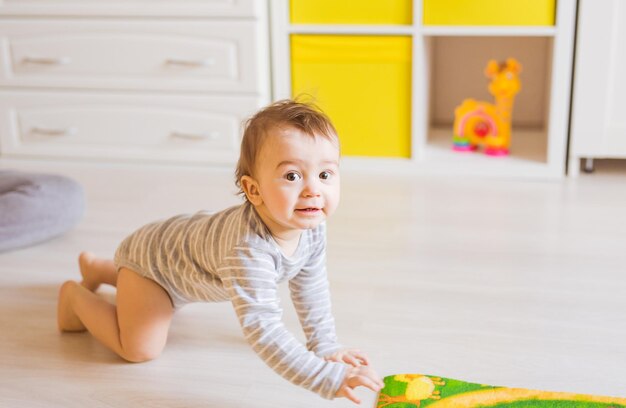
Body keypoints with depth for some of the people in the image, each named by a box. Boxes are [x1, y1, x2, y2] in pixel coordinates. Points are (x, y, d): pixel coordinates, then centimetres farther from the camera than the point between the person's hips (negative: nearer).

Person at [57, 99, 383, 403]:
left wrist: (325, 346, -6)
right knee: (140, 348, -16)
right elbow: (261, 329, -54)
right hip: (151, 254, -8)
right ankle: (75, 297, 12)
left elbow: (310, 289, -7)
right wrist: (328, 377, -56)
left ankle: (97, 268, 55)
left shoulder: (312, 227, -24)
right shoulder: (248, 249, -50)